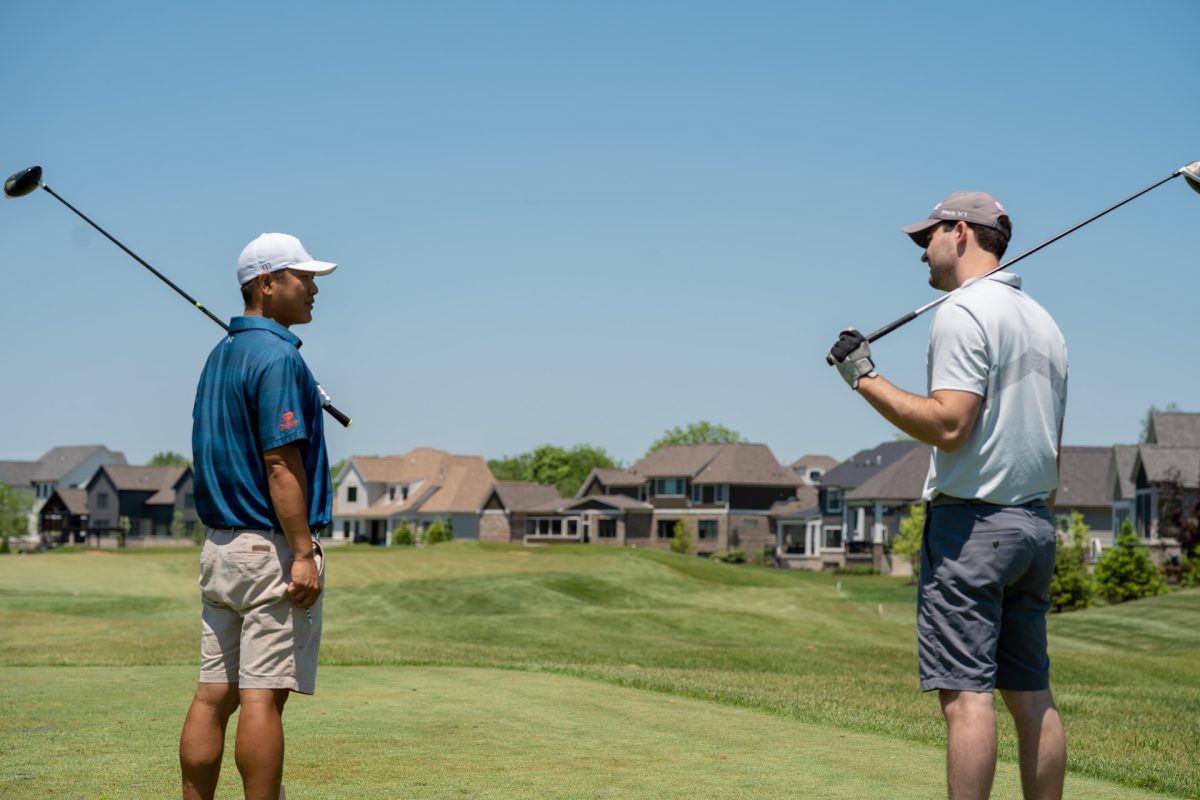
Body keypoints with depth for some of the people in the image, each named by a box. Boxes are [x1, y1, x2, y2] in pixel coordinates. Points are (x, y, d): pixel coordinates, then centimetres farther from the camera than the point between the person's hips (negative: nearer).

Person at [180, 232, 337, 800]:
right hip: (272, 547, -9)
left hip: (220, 545, 9)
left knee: (213, 694, 8)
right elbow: (280, 461, -19)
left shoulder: (219, 356, 15)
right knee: (262, 698, -7)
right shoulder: (277, 356, -13)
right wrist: (303, 553, -19)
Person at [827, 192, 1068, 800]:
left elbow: (948, 425, -21)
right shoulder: (1043, 322, 18)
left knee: (966, 693, -11)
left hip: (969, 523, -9)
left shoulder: (962, 313, -10)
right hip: (1033, 524, 9)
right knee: (1031, 694, 10)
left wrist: (864, 379, -13)